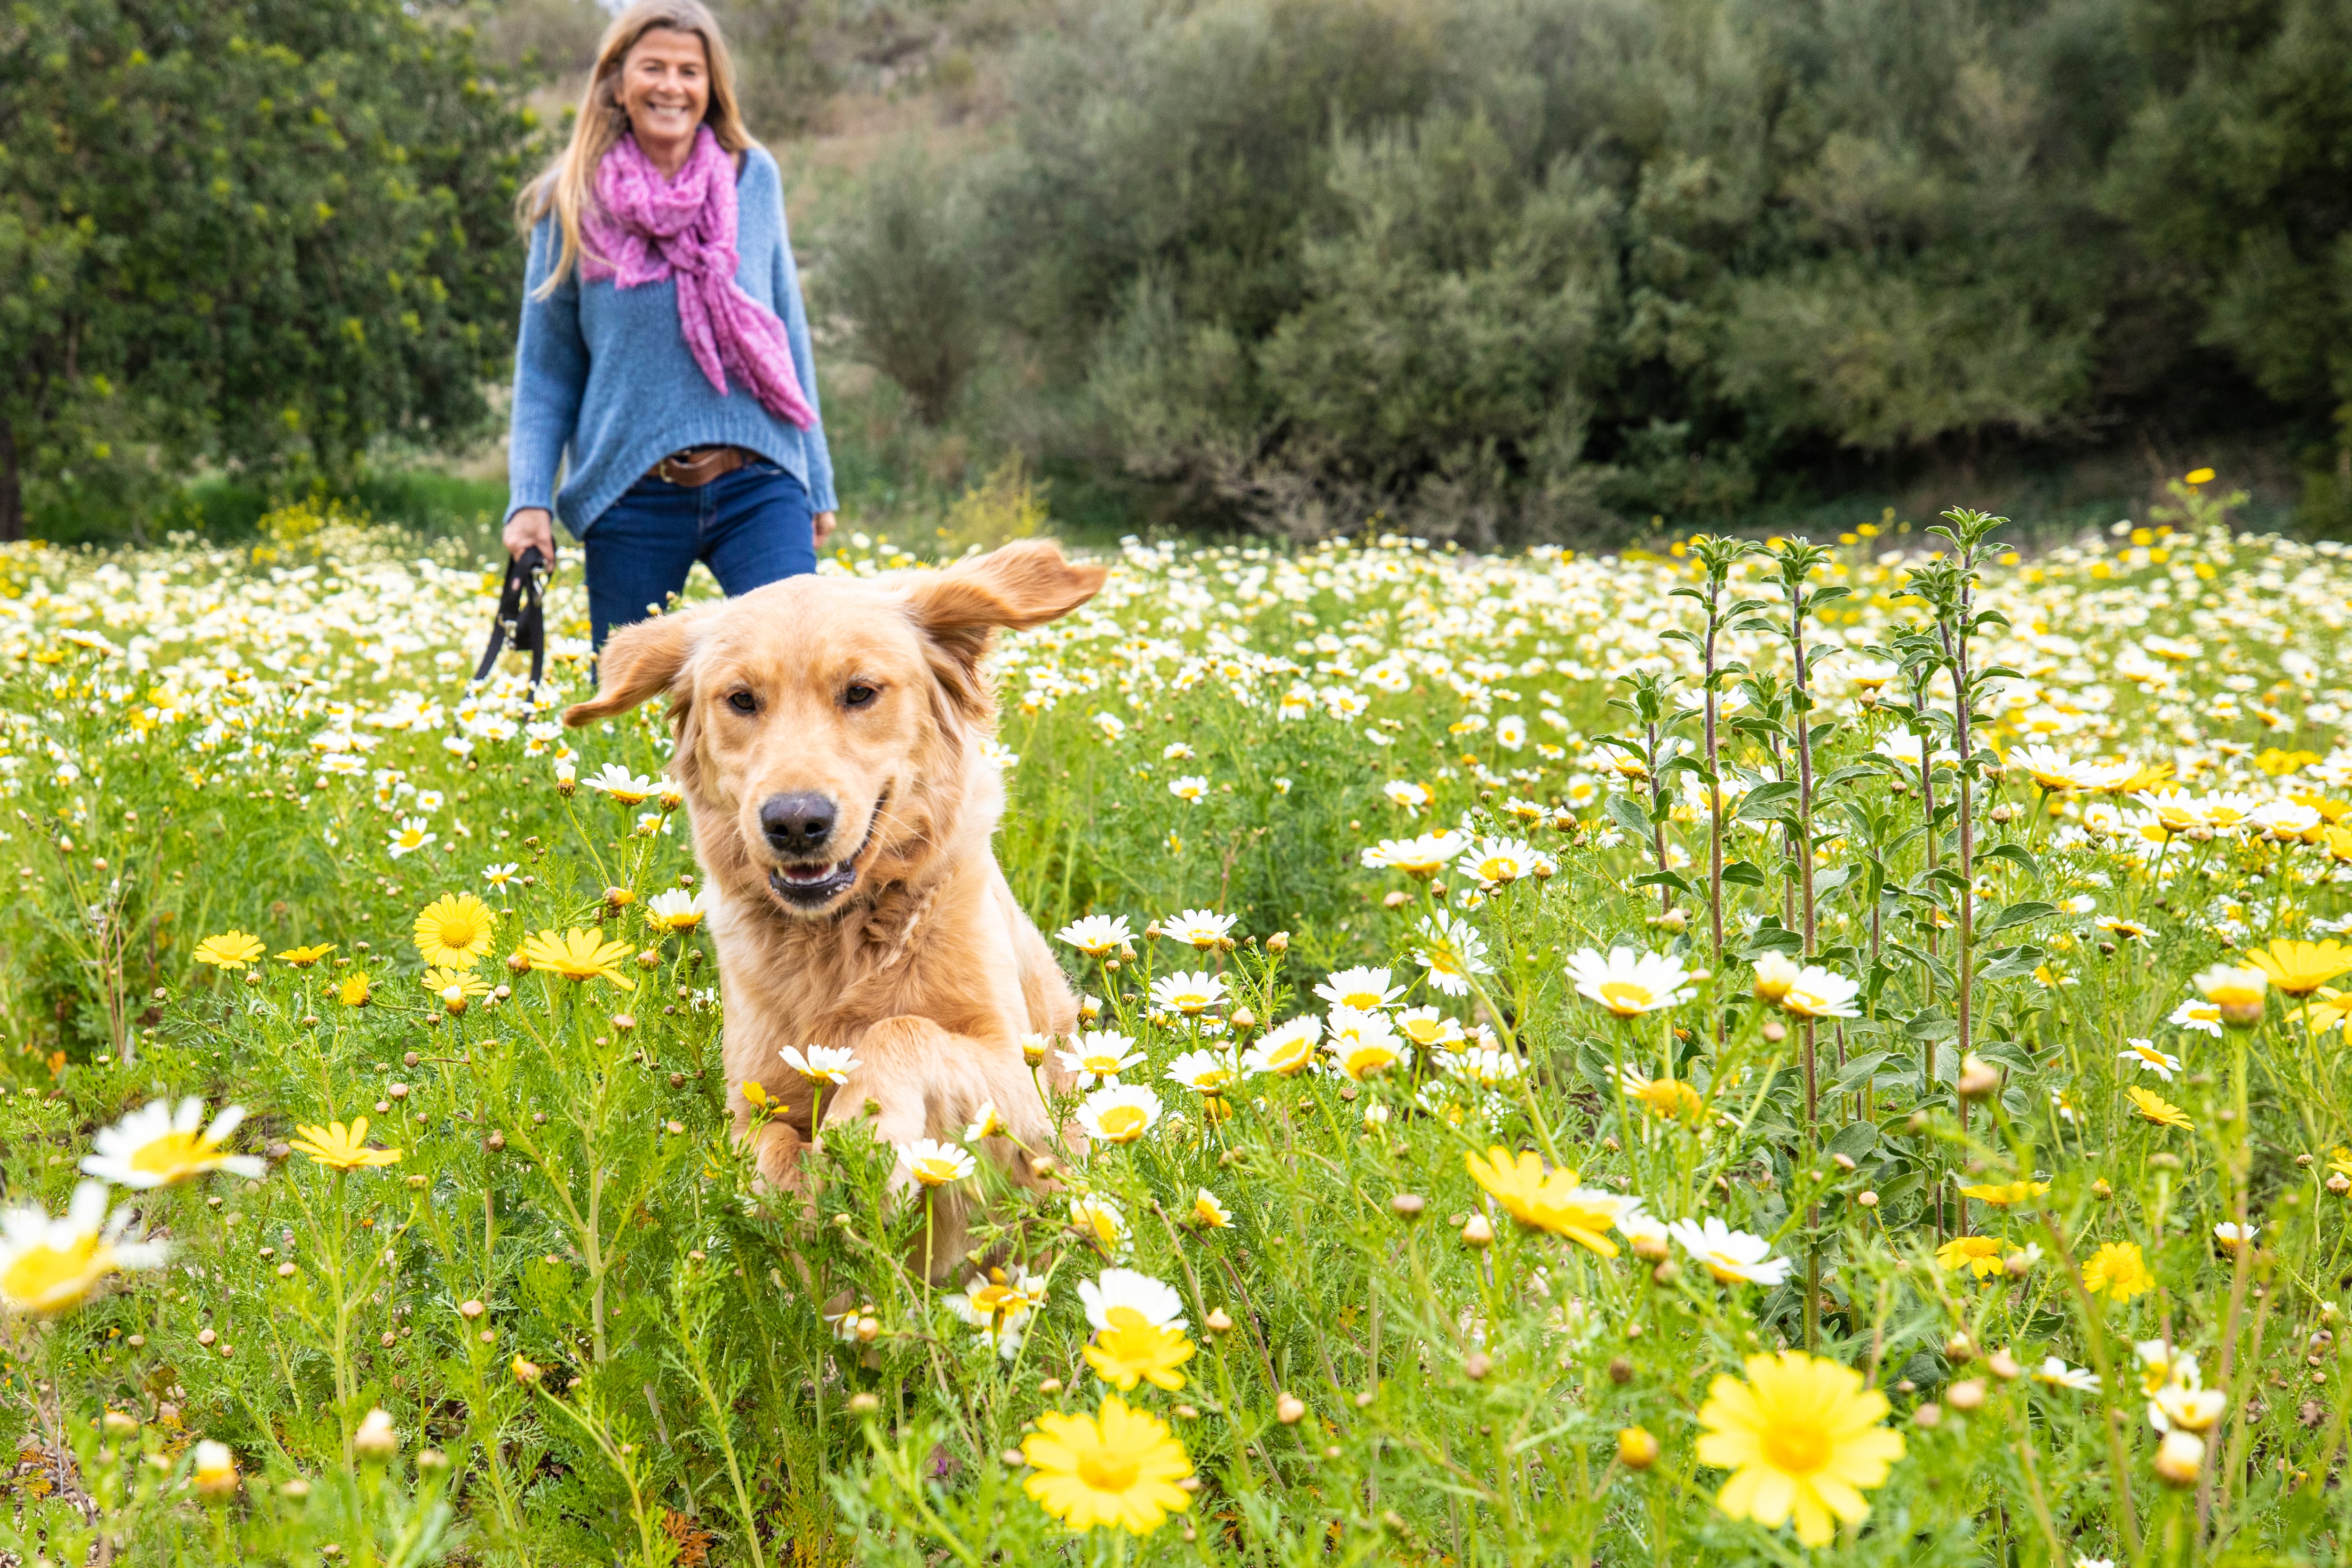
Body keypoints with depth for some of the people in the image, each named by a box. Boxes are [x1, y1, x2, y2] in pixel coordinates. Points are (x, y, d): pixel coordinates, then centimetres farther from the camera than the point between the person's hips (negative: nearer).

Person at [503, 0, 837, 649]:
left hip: (757, 485, 0)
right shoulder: (573, 203, 3)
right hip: (631, 497, 0)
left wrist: (816, 481, 13)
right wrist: (529, 499, -5)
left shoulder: (754, 178, 7)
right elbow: (545, 369, 7)